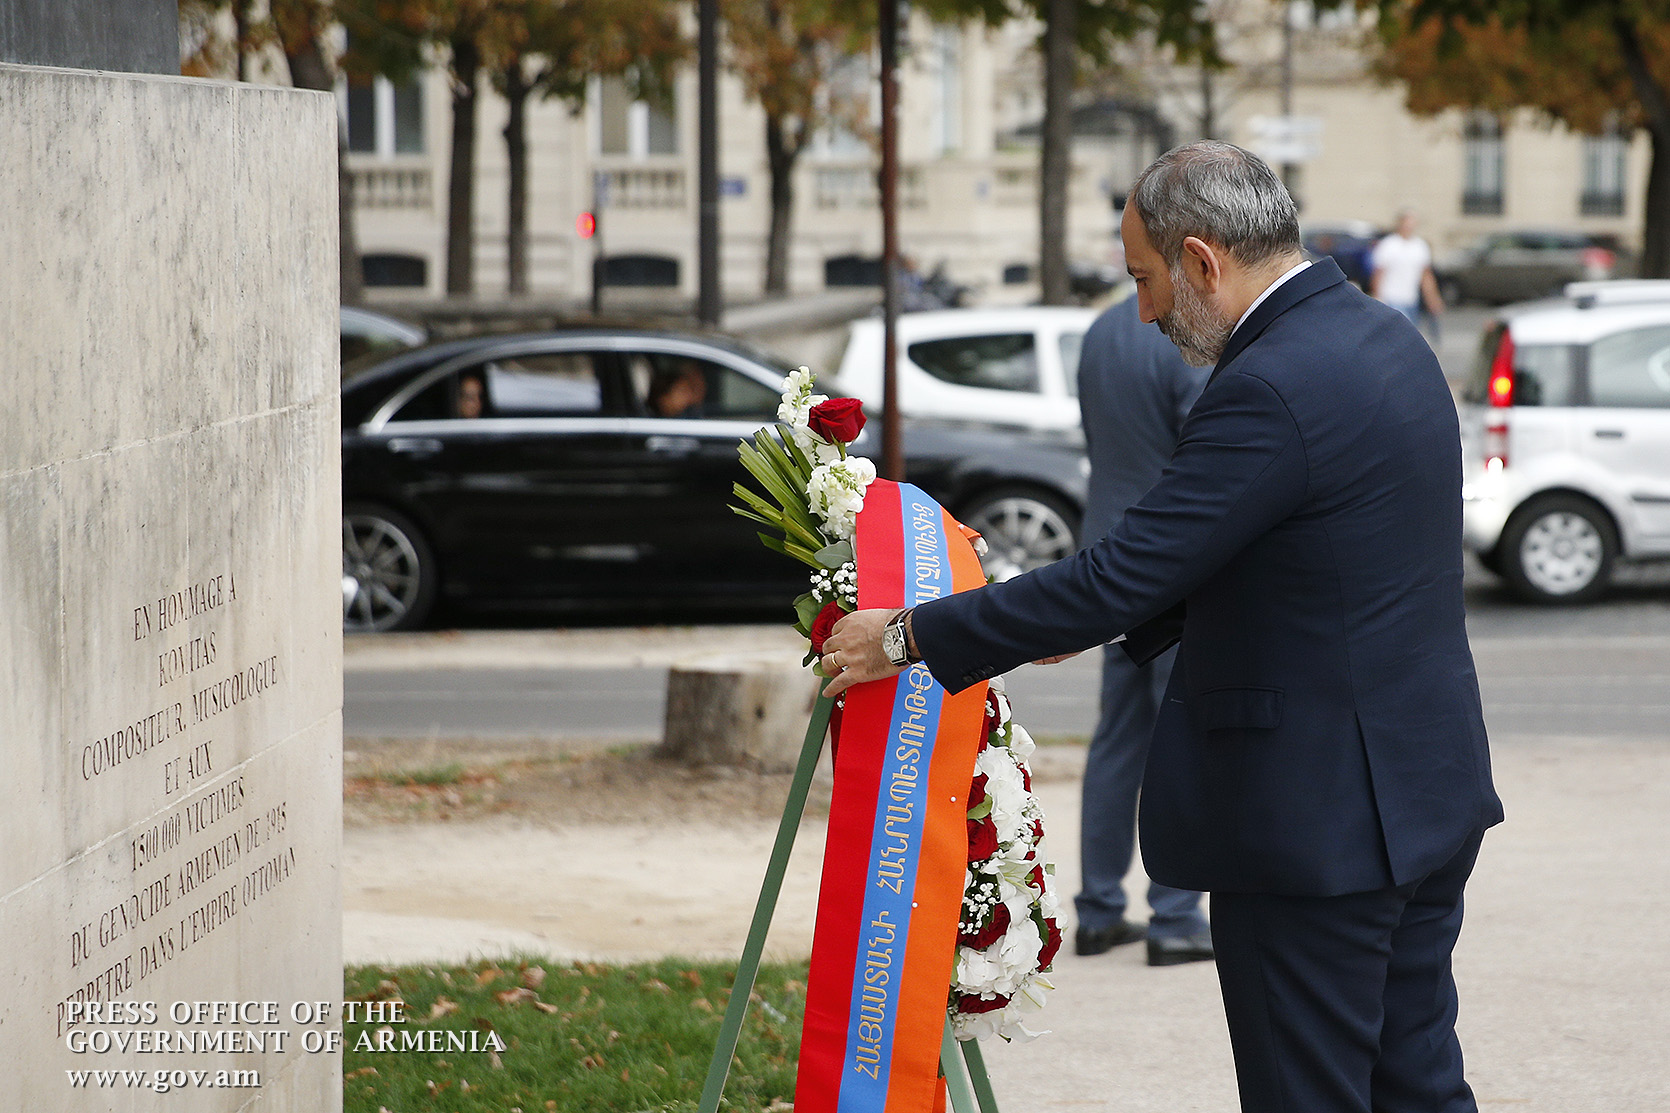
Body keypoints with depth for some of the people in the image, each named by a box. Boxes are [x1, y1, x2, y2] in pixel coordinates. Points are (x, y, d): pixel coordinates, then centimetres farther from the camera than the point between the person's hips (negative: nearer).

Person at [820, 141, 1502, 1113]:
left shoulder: (1272, 389, -21)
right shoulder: (1387, 336, 9)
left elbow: (1119, 579, -21)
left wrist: (908, 637, -12)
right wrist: (1103, 619, 16)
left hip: (1317, 817, -9)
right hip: (1431, 793, 9)